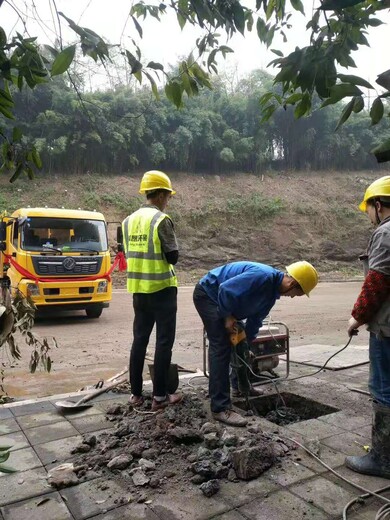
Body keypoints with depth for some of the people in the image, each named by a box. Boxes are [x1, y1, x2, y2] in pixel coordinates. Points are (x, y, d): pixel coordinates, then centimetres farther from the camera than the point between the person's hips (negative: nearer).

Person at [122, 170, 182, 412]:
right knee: (164, 342, 3)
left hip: (138, 289, 7)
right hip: (162, 288, -7)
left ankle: (136, 393, 21)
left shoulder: (129, 220, 8)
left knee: (140, 340, 13)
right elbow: (173, 256, -13)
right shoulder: (162, 220, -13)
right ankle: (160, 396, 9)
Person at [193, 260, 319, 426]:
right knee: (221, 347, -16)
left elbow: (255, 318, 13)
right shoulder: (263, 276, -28)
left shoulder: (273, 291, 4)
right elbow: (225, 289, -31)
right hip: (207, 293, -10)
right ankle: (220, 408, -14)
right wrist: (228, 316, -18)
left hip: (220, 300, 10)